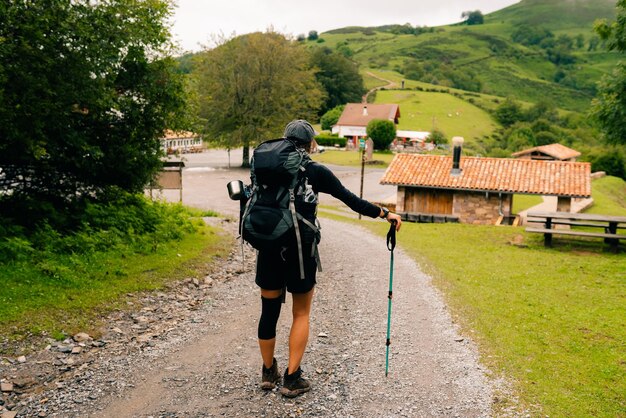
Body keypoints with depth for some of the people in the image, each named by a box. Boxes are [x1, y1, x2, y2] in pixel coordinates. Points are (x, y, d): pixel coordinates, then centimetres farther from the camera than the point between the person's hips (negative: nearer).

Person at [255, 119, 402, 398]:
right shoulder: (315, 171, -6)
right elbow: (351, 200, -6)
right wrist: (385, 214, 3)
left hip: (269, 247, 3)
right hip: (300, 249, -3)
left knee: (269, 311, 14)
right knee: (301, 314, 12)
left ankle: (268, 373, 29)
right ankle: (292, 379, 14)